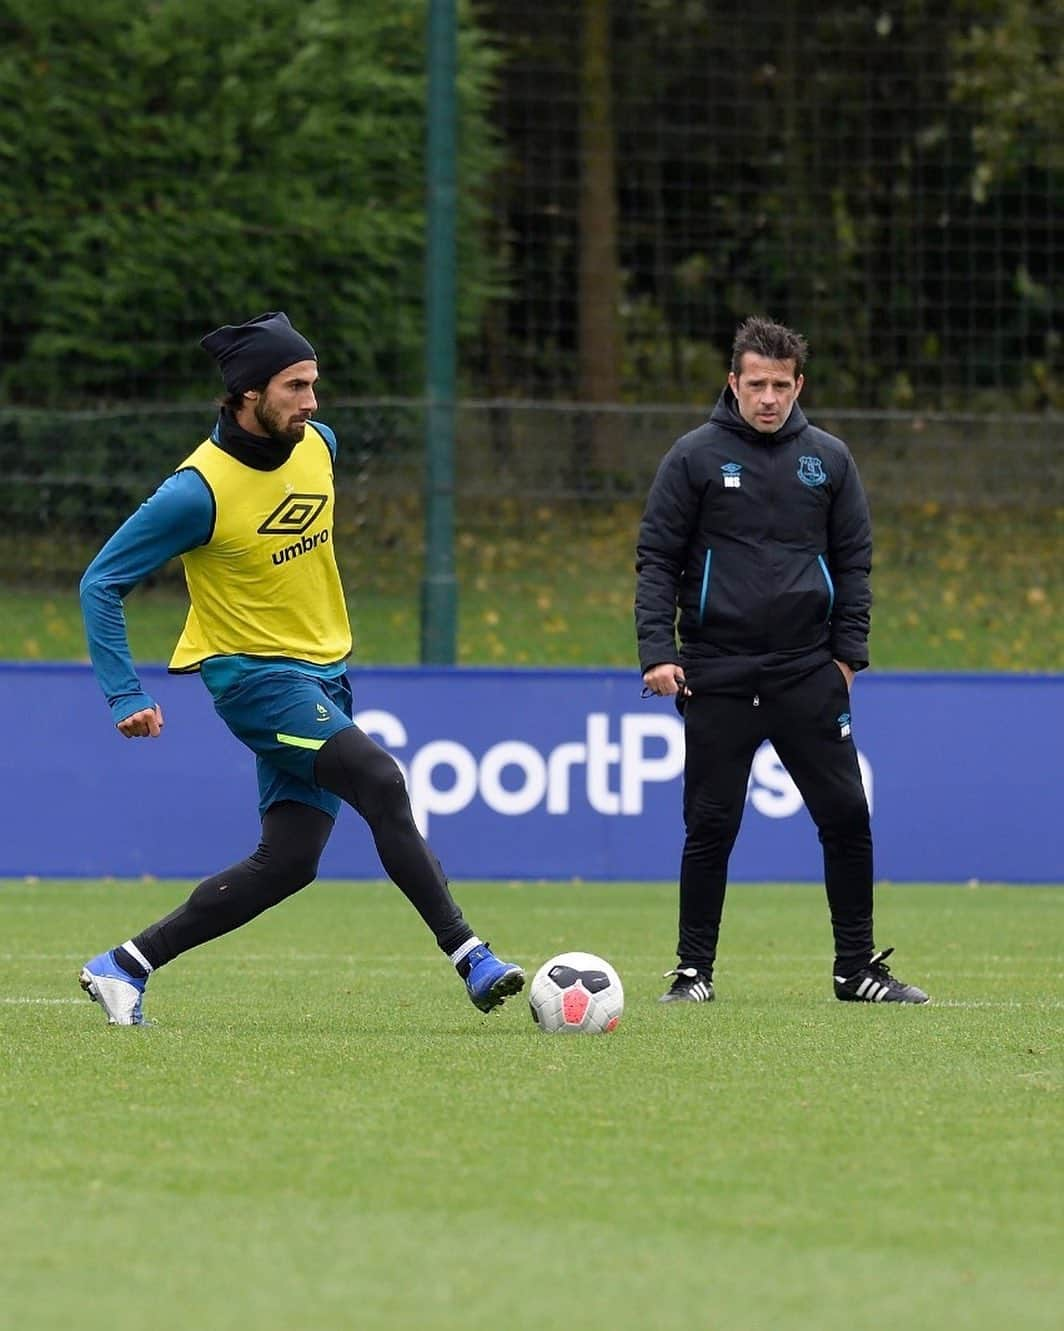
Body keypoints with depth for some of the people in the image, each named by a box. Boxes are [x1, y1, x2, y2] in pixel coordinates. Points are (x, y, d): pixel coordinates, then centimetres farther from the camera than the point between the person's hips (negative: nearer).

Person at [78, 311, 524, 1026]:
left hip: (325, 677, 7)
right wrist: (125, 697, -17)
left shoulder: (318, 444, 1)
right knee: (380, 780, -26)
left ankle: (125, 966, 9)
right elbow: (102, 582, -12)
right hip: (255, 676, -7)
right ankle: (470, 955, -26)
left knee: (288, 863, 0)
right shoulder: (199, 489, -19)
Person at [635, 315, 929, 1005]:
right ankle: (694, 970, 10)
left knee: (846, 816, -1)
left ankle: (858, 967, 9)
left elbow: (854, 559, 12)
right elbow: (657, 559, 0)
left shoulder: (829, 459, 8)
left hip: (809, 673, 2)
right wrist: (657, 651, -9)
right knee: (710, 826, 0)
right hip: (716, 678, -2)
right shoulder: (695, 457, 0)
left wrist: (849, 651, 3)